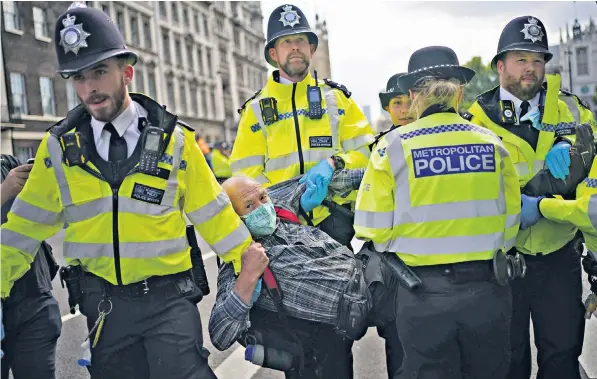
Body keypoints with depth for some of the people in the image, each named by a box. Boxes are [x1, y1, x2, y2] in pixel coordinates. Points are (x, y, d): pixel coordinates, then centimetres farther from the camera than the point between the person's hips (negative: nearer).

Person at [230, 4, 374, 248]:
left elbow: (365, 150, 6)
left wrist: (333, 163, -14)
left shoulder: (336, 98, 12)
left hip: (335, 218, 1)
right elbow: (246, 173, 3)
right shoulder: (256, 109, 10)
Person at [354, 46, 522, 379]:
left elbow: (374, 227, -9)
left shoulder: (395, 145, -8)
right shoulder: (491, 143, -2)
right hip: (486, 288, 2)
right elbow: (511, 217, 2)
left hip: (424, 292, -2)